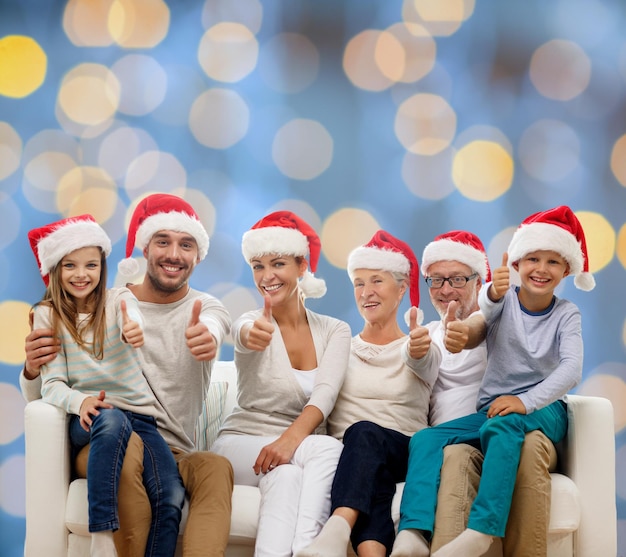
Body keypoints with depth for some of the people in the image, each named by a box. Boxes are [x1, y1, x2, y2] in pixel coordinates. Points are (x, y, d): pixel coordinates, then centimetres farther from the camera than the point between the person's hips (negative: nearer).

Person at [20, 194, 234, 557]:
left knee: (216, 466, -32)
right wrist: (33, 370, -18)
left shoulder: (208, 309, 8)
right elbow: (43, 401, 7)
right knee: (126, 444, -35)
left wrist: (207, 338, -47)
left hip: (175, 457, 1)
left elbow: (211, 328, -21)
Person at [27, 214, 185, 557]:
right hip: (88, 419, -2)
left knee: (171, 497, -25)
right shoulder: (48, 316, 5)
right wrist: (80, 401, -28)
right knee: (111, 420, -39)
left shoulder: (119, 300, 7)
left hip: (139, 414, 2)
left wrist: (135, 331, -45)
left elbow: (132, 322, -18)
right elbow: (52, 385, -4)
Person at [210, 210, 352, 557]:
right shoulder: (254, 324, -4)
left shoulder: (334, 331, 4)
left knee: (285, 475, -36)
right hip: (242, 443, -2)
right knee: (329, 449, -33)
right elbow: (243, 334, -31)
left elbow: (325, 394, -14)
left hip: (301, 450, 2)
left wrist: (291, 438, -34)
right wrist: (250, 336, -58)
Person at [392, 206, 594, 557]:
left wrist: (525, 401, -30)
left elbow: (572, 369, -14)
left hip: (543, 409, -3)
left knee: (502, 425, -37)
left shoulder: (566, 315, 2)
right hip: (492, 408, 3)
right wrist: (493, 293, -48)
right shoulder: (505, 301, 4)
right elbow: (488, 307, -21)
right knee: (426, 439, -22)